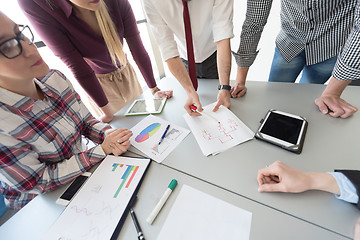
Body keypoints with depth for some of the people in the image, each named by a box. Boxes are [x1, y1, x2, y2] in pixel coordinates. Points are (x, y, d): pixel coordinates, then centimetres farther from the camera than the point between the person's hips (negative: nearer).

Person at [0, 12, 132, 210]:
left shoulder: (55, 79, -10)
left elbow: (87, 121, -2)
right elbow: (38, 183, -20)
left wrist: (110, 136, -23)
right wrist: (103, 149, -27)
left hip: (85, 169, 5)